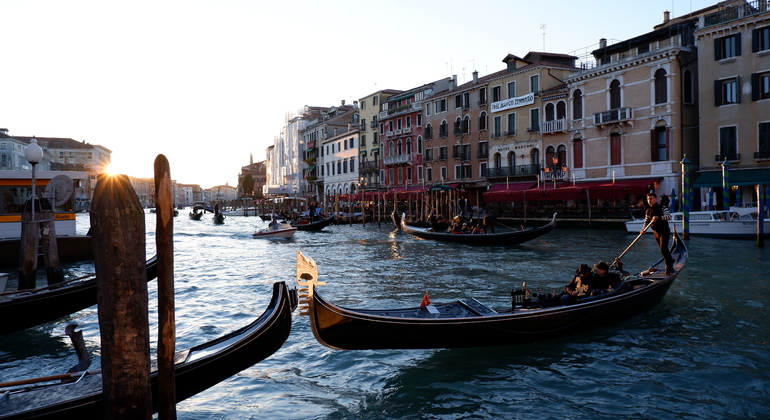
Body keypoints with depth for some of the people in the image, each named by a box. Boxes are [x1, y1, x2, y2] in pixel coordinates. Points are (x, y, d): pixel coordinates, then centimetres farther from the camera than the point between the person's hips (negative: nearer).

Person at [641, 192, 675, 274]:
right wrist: (643, 230, -6)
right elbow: (646, 221, 12)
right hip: (656, 233, 7)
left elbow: (669, 216, -25)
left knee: (663, 249, -18)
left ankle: (670, 267, -11)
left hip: (664, 232, -6)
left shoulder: (662, 208, -11)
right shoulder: (648, 211, 7)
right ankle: (670, 260, 42)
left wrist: (659, 218, -40)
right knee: (663, 249, 17)